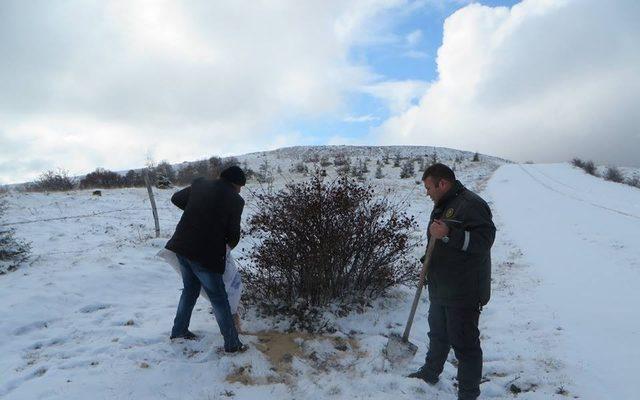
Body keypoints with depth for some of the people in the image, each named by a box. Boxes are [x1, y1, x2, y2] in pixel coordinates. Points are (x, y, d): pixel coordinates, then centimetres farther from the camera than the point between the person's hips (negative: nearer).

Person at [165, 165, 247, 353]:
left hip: (182, 247, 6)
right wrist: (229, 245, 20)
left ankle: (179, 330, 37)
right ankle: (232, 343, 14)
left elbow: (176, 198, 22)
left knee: (190, 288, 25)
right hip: (206, 254, -6)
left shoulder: (200, 184, 8)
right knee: (219, 298, 5)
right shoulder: (235, 200, -7)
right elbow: (233, 233, -1)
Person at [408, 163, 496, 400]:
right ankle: (430, 373, 44)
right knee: (438, 335, 25)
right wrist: (428, 264, 18)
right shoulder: (441, 206, 13)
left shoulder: (471, 204, -18)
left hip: (464, 293, -10)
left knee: (465, 344, 2)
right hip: (440, 289, 10)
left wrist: (448, 234, -33)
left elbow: (485, 239, -27)